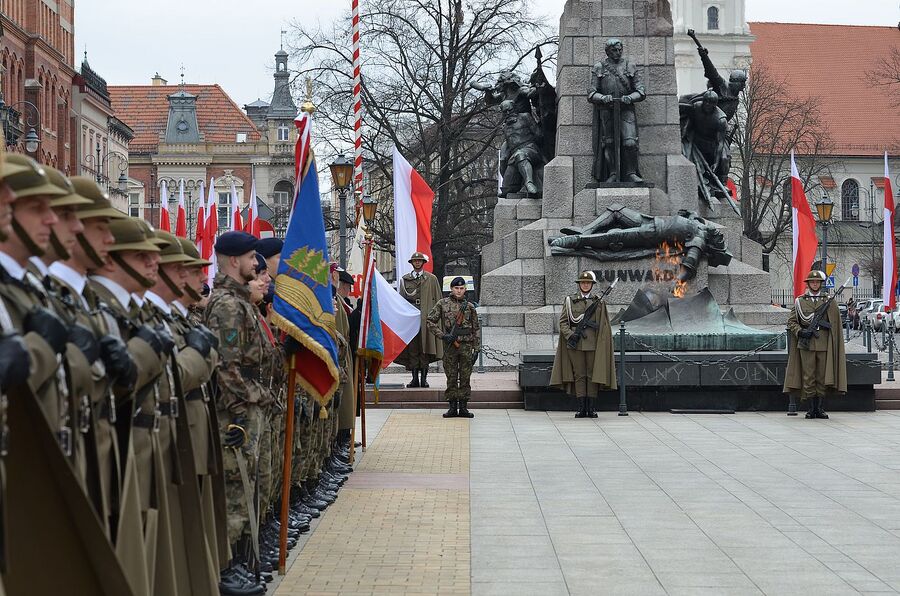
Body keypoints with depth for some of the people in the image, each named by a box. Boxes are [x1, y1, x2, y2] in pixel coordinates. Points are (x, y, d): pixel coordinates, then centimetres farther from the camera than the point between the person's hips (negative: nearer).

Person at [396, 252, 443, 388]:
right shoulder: (404, 279, 14)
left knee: (425, 348, -4)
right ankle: (415, 378, 3)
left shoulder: (432, 279, 11)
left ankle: (424, 378, 0)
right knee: (412, 348, -1)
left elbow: (437, 299, 8)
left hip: (426, 318, -1)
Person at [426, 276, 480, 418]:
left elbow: (476, 329, 10)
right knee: (451, 378, 3)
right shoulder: (442, 304, 3)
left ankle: (463, 407, 8)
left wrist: (476, 349, 5)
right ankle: (452, 407, 8)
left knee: (465, 377, 2)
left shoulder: (470, 307, 7)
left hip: (466, 346, 1)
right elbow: (430, 321, 3)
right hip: (450, 346, -1)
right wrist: (442, 335, -9)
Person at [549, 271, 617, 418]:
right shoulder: (570, 300, 7)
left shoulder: (598, 302, 7)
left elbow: (604, 326, 7)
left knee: (592, 375, 1)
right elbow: (563, 321, 4)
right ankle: (582, 408, 2)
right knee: (579, 376, 1)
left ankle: (591, 408, 5)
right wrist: (570, 335, -12)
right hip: (575, 344, 0)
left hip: (593, 344, 0)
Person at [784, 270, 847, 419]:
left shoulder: (829, 301, 10)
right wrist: (800, 332, -9)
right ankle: (810, 409, 3)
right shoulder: (800, 301, 8)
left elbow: (835, 324, 9)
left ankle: (820, 408, 8)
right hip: (806, 345, -1)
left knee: (823, 378, 2)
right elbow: (791, 321, 8)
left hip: (824, 344, 1)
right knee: (808, 377, -2)